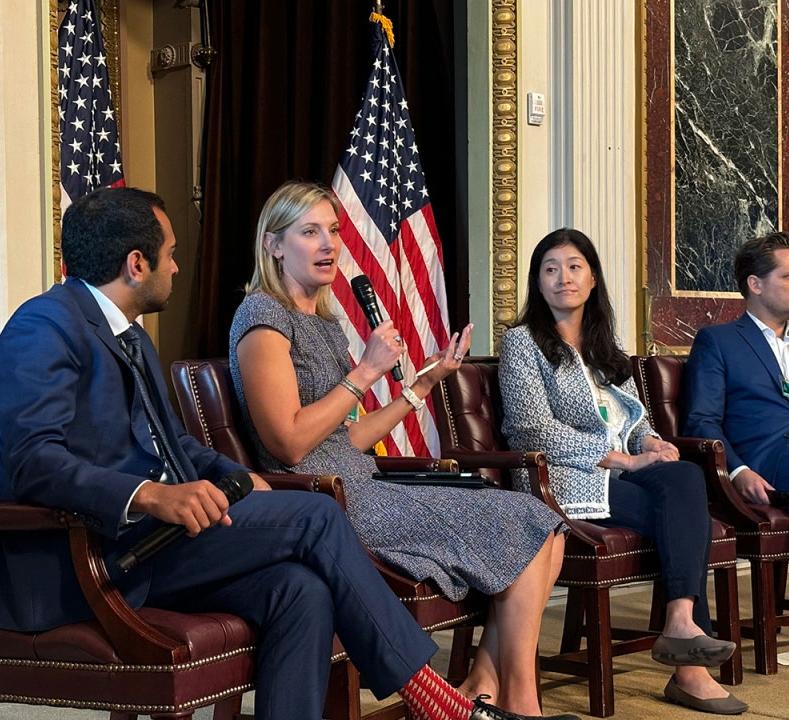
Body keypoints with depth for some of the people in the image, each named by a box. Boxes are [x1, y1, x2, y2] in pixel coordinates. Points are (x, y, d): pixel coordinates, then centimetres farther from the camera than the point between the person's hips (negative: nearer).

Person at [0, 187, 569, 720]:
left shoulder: (131, 337, 22)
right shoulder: (46, 327, -8)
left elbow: (174, 442, 27)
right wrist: (149, 495, -33)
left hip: (143, 541, 9)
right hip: (89, 556, -9)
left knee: (302, 588, -18)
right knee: (315, 516, -16)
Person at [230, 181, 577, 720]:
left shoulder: (324, 324, 19)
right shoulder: (263, 315, -8)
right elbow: (290, 444, -16)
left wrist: (426, 381, 14)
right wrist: (366, 372, -12)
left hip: (359, 488, 9)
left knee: (540, 531, -1)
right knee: (520, 527, -9)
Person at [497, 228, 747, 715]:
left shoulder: (606, 347, 24)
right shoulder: (523, 342, 4)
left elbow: (635, 418, 22)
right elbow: (536, 431, -8)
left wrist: (650, 442, -4)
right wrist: (623, 459, -14)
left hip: (622, 471, 5)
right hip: (566, 480, -5)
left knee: (687, 479, -28)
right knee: (688, 515, -26)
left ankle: (682, 623, -35)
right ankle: (689, 669, -29)